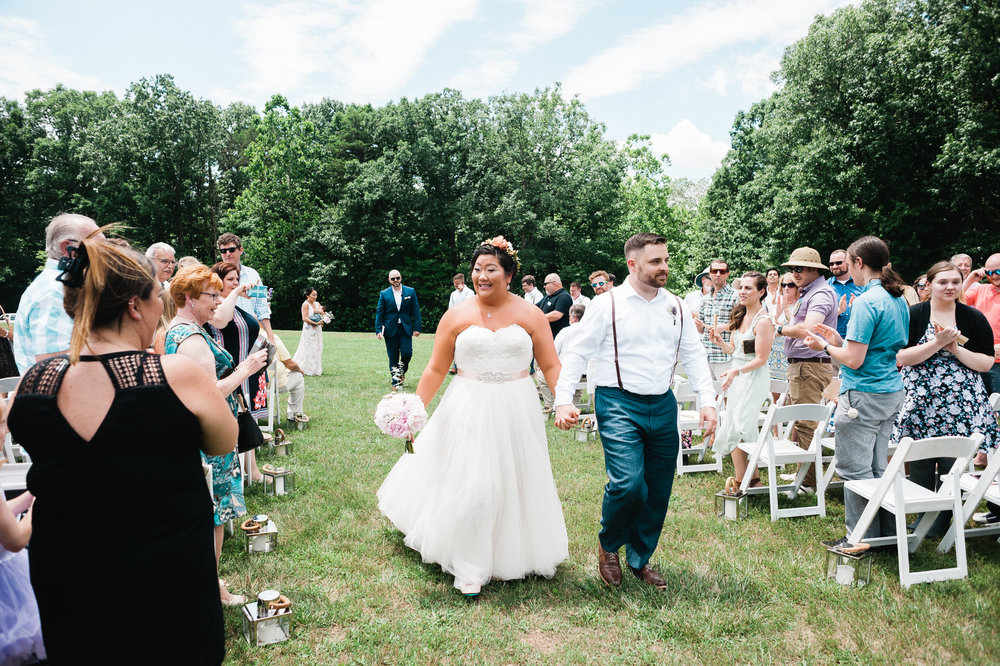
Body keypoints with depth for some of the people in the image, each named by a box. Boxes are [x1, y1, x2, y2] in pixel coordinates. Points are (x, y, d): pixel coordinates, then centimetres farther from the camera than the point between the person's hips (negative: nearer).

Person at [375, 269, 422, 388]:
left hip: (406, 328, 0)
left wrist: (417, 328, -2)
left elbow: (416, 310, 5)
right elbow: (379, 313, 4)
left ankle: (402, 371, 21)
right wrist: (378, 330, -4)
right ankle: (396, 381, 13)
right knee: (393, 357, 2)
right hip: (390, 330, 0)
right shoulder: (384, 294, 4)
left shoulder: (410, 291, 4)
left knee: (407, 353, -10)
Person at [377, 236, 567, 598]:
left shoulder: (530, 315, 1)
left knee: (514, 484, 11)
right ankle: (470, 568, 16)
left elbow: (552, 366, -1)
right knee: (470, 489, -2)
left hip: (516, 414, 1)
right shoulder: (457, 316, 0)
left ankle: (509, 557, 32)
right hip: (469, 412, -1)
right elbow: (436, 369, 1)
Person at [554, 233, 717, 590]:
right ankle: (608, 546, 12)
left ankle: (640, 559, 32)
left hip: (663, 406, 5)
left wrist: (707, 400, 2)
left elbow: (694, 355, 13)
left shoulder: (676, 307, 10)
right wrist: (563, 400, -15)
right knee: (628, 483, -19)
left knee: (658, 493, 10)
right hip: (620, 405, -5)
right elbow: (576, 352, -5)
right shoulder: (607, 305, -5)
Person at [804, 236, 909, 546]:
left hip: (863, 396, -9)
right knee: (878, 467, 17)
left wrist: (825, 346, -3)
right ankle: (886, 533, 25)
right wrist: (839, 340, 15)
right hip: (891, 393, 9)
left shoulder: (867, 302, -18)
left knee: (855, 470, 1)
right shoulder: (899, 300, 11)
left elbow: (854, 360, -20)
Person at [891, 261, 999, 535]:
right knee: (920, 464, 3)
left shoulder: (974, 317, 5)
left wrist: (955, 349, -12)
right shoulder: (914, 315, 0)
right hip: (922, 401, -1)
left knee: (952, 465, 1)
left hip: (961, 405, 1)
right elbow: (901, 358, -8)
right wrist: (937, 343, -16)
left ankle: (942, 522, 15)